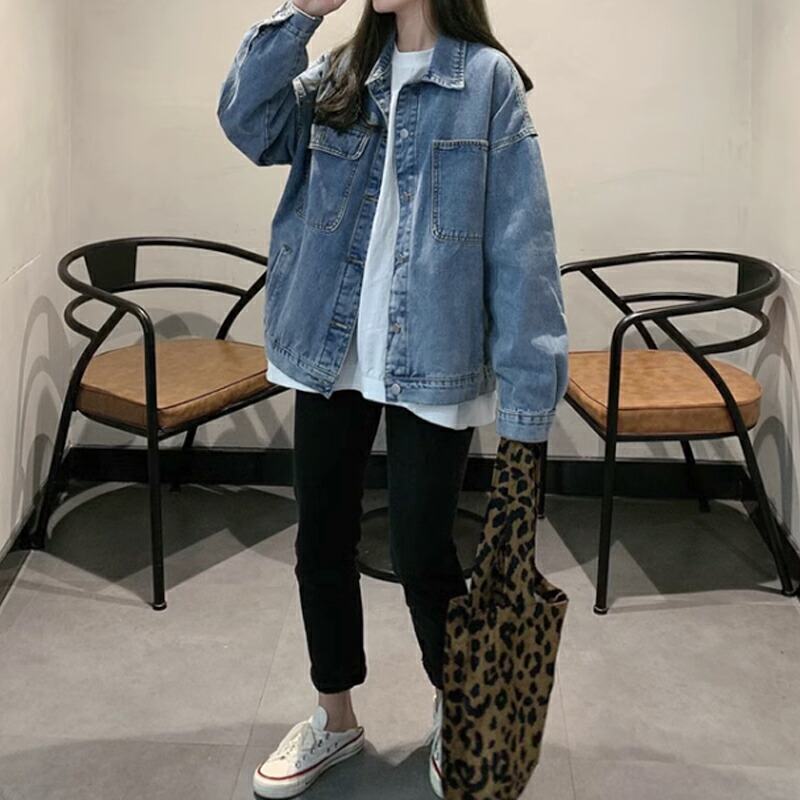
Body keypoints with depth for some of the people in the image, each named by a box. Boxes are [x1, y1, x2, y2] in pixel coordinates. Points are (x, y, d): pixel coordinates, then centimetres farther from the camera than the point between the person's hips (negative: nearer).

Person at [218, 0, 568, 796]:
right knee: (321, 542, 14)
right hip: (331, 349, 5)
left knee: (420, 554, 5)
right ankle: (335, 716, 36)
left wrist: (526, 386, -15)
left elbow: (519, 239, -11)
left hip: (433, 361, -5)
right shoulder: (338, 75, 9)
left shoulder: (487, 79, -7)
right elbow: (248, 122, -5)